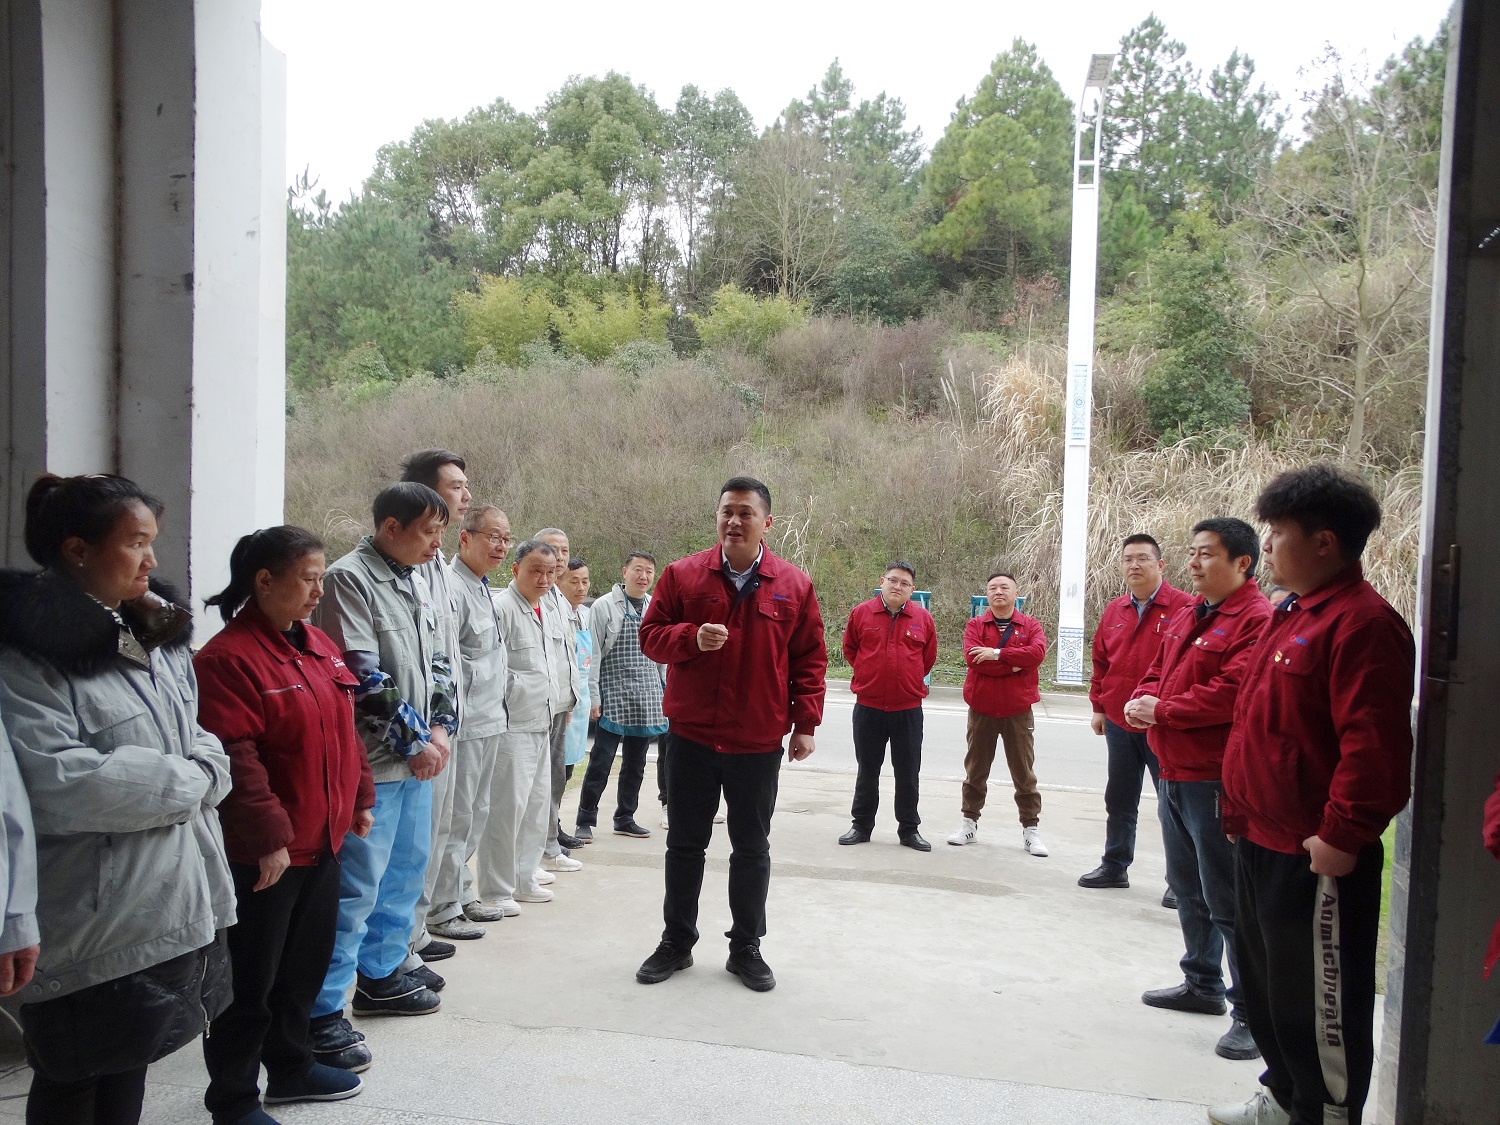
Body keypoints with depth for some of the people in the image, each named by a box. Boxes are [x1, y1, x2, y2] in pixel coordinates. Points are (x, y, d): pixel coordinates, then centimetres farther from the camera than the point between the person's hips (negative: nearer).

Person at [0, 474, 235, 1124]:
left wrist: (205, 768, -9)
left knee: (130, 1072, 22)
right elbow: (61, 785, -27)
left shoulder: (157, 635, 9)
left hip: (173, 905, 7)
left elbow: (196, 737, 15)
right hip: (90, 927, -7)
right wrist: (190, 781, -15)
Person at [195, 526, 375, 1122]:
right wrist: (269, 837, -21)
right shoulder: (228, 659, -18)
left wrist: (359, 799, 15)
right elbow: (234, 759, -23)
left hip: (324, 840, 8)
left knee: (307, 964, 21)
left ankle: (291, 1067, 38)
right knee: (251, 981, 6)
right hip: (262, 853, -8)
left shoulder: (320, 647, 9)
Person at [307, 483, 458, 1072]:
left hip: (418, 758, 9)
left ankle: (380, 975, 34)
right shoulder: (349, 579, -13)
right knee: (357, 885, -5)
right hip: (371, 761, -9)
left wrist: (439, 728, 3)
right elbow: (363, 676, -19)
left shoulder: (415, 582, 14)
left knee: (406, 869, 18)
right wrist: (414, 741, -14)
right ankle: (321, 1011, 6)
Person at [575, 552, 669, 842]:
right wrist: (592, 695, -10)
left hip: (647, 700, 6)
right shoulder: (605, 606, -6)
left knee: (635, 764, 13)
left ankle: (625, 818, 26)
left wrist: (665, 691, 17)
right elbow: (592, 654, -6)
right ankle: (585, 821, 7)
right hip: (613, 699, -5)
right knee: (601, 763, -5)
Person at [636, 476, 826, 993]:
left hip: (759, 742, 0)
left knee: (752, 848, 11)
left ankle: (746, 948, 26)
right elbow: (651, 636, 2)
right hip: (692, 736, 1)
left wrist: (805, 722, -2)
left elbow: (810, 658, 3)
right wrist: (692, 638, -18)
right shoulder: (682, 575, -1)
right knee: (685, 843, 12)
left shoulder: (794, 585, -1)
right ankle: (677, 941, 29)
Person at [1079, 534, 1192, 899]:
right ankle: (1115, 865, 28)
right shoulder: (1113, 611, 9)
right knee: (1119, 799, 16)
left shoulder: (1183, 607, -9)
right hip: (1118, 723, 6)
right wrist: (1099, 707, 13)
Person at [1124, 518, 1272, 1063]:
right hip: (1174, 772, 10)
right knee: (1188, 889, 21)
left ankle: (1252, 1012, 8)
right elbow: (1157, 670, 19)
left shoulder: (1255, 620, -16)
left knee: (1227, 900, -3)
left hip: (1215, 779, -10)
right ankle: (1202, 983, 37)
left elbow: (1231, 694, -25)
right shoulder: (1187, 615, 14)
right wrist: (1140, 700, -3)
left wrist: (1161, 711, -15)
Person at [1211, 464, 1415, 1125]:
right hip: (1262, 841, 11)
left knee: (1317, 996, 4)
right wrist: (1244, 810, 19)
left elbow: (1375, 743, -25)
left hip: (1315, 855, -10)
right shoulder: (1292, 614, 14)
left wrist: (1343, 835, -24)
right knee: (1266, 978, 23)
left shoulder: (1362, 623, -18)